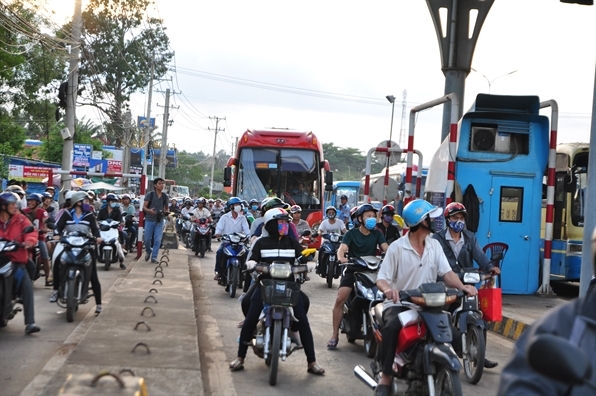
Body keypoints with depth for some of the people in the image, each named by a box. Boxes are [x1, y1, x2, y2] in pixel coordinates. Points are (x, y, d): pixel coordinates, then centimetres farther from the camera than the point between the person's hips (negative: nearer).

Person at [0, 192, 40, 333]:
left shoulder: (20, 219, 8)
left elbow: (31, 231, -5)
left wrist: (29, 241, -27)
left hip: (16, 260, 1)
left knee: (27, 286, -17)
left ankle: (30, 323, -17)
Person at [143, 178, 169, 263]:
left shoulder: (165, 196, 5)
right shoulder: (150, 194, -3)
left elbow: (166, 208, 18)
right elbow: (144, 207, -5)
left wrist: (165, 212, -5)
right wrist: (149, 210, -27)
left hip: (160, 221, 2)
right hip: (150, 220, -2)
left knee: (157, 240, -5)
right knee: (147, 239, 3)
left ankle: (154, 257, 2)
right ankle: (148, 251, 31)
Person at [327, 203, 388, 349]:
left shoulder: (377, 234, 9)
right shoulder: (351, 233, 2)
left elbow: (386, 248, -5)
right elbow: (342, 248, -14)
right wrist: (341, 258, -38)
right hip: (353, 269, -2)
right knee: (340, 299, -18)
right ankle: (335, 334, -10)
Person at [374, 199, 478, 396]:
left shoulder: (434, 245, 6)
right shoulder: (397, 247, -8)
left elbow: (447, 273, -2)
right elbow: (382, 278, -11)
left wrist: (462, 286, -24)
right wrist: (388, 289, -36)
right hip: (398, 304, -4)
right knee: (391, 327, -36)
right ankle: (386, 377, -22)